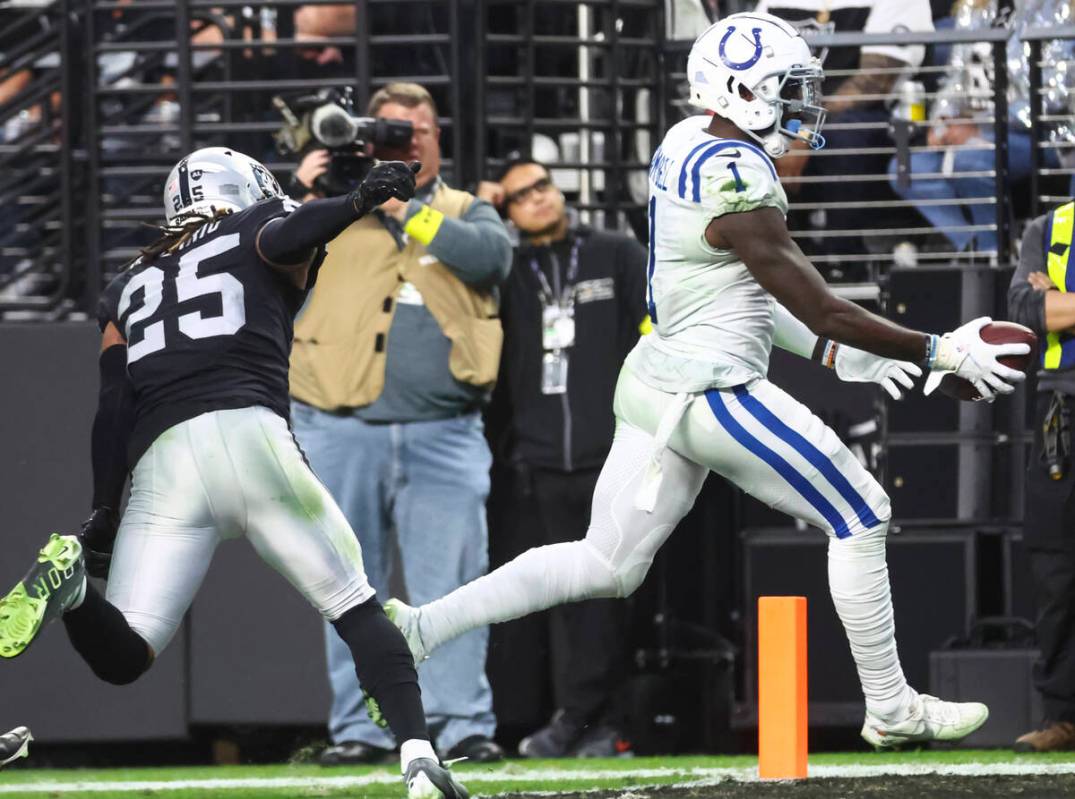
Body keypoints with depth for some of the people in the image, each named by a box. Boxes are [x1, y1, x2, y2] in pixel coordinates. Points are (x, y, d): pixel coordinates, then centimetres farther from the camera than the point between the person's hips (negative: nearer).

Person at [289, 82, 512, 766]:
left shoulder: (465, 213, 14)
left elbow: (493, 255, -8)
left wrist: (405, 211, -11)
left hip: (443, 435, -1)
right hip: (342, 433, 1)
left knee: (451, 586, -7)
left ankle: (463, 725, -6)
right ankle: (359, 728, 10)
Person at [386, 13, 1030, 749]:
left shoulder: (686, 145, 9)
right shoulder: (738, 185, -20)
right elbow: (822, 309, -18)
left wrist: (835, 354, 19)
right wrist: (938, 352, -14)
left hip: (658, 383, 9)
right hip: (717, 396, -9)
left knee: (604, 566, 13)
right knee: (859, 518, 4)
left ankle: (420, 628, 7)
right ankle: (891, 711, 12)